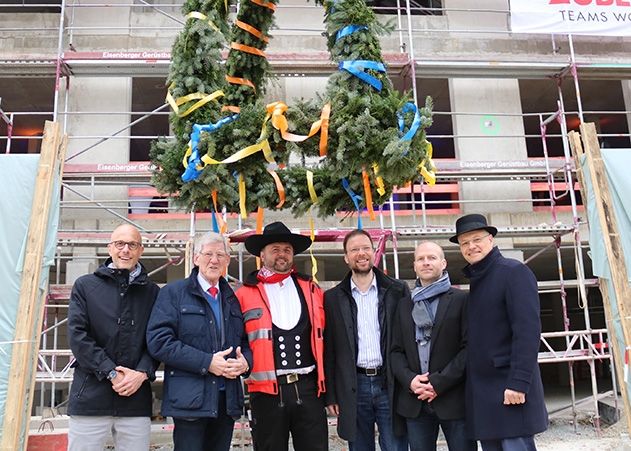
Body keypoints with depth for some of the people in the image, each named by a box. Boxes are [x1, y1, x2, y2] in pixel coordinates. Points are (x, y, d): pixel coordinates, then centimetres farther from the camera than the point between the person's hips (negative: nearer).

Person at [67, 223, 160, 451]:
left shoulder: (152, 292, 10)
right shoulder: (85, 285, 6)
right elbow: (77, 334, -3)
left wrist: (142, 373, -11)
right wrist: (112, 373, -10)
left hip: (136, 398, 1)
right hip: (90, 397, -1)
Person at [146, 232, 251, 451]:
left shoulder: (233, 299, 15)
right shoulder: (173, 293, -1)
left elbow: (246, 342, 19)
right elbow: (158, 341, -11)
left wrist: (245, 361, -5)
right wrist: (206, 362, -16)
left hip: (228, 400, 5)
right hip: (190, 400, -5)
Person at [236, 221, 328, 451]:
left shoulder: (311, 289, 9)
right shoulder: (245, 294, 1)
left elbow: (322, 337, 13)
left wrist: (323, 380, 9)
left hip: (308, 388, 2)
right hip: (267, 391, -2)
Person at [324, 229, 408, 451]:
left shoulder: (398, 291, 3)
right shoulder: (332, 298, 3)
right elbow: (328, 350, 4)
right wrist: (330, 395, 1)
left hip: (389, 385, 0)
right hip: (353, 388, 1)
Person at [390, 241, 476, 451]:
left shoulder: (461, 300, 0)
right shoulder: (405, 305, 12)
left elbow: (469, 347, -7)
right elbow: (396, 350, 9)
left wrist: (439, 382, -13)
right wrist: (409, 379, -9)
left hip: (454, 398, -3)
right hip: (415, 402, 3)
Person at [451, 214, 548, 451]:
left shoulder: (514, 272, -7)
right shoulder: (476, 280, 15)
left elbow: (527, 330, -16)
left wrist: (518, 382, -22)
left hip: (510, 389, -7)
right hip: (482, 391, 7)